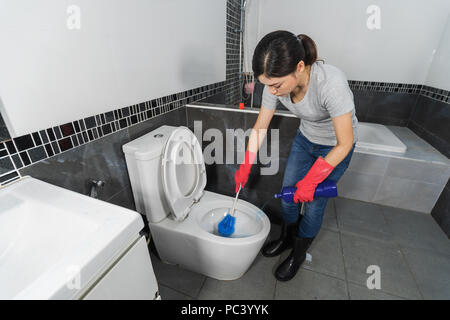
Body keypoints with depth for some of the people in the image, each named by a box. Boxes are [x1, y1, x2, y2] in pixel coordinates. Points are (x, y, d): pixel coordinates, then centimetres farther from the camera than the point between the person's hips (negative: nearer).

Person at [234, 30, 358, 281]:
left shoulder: (331, 83, -38)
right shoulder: (277, 83, -21)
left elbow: (344, 144, -29)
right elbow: (260, 128, -10)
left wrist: (311, 180, -25)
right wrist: (245, 167, -7)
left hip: (336, 146, -4)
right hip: (305, 138, 5)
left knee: (313, 203, 4)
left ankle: (298, 255, 32)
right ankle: (286, 238, 39)